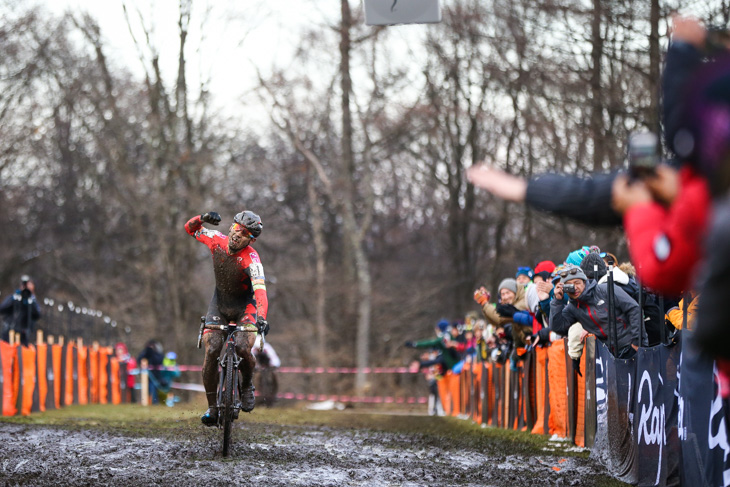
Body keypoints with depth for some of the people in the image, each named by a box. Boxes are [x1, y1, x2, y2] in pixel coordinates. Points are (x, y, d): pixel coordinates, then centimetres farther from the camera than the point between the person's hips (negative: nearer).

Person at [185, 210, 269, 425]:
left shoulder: (252, 259, -30)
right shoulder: (217, 240, -18)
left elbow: (260, 291, -44)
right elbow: (190, 229, 0)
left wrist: (261, 319, -61)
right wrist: (202, 218, -23)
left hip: (245, 305, -3)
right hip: (219, 302, 3)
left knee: (242, 349, -26)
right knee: (211, 351, -15)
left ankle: (247, 385, 7)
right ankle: (212, 406, -3)